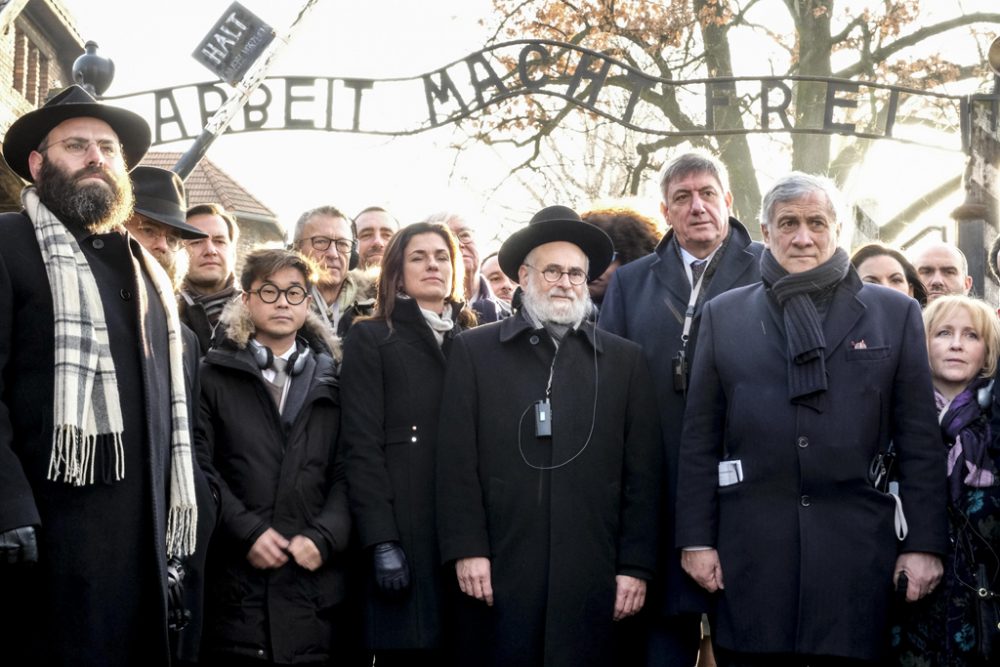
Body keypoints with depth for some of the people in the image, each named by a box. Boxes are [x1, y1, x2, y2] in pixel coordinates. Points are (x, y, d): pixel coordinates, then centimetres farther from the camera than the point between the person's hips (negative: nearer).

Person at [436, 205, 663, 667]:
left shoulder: (625, 360, 12)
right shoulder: (475, 351, 9)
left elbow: (642, 473, 8)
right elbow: (457, 462, 2)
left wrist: (636, 566, 2)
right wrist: (466, 550, -6)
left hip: (591, 575, 1)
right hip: (498, 571, -1)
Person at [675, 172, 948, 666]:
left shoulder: (895, 313, 8)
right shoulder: (724, 315, 10)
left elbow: (920, 441, 5)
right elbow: (700, 439, 8)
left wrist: (925, 543, -1)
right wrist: (696, 538, 2)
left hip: (857, 548, 0)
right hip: (751, 550, 1)